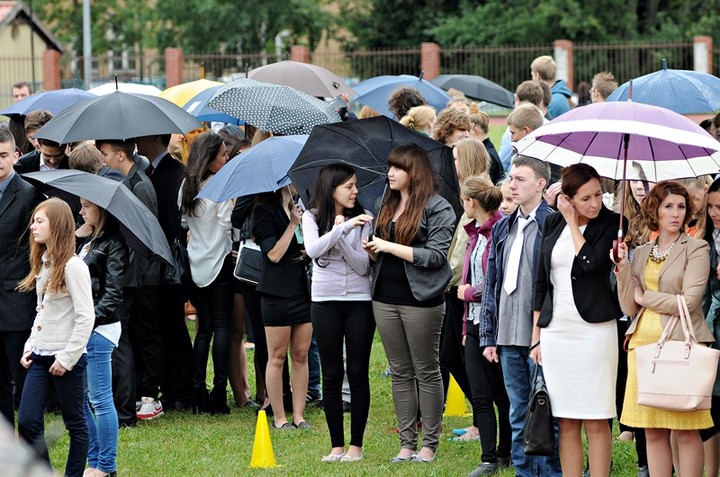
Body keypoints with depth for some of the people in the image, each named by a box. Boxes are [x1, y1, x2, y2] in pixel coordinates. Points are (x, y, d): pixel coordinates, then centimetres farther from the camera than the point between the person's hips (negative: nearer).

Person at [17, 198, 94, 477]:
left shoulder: (73, 266, -13)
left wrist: (67, 358, -17)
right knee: (28, 422, 0)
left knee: (75, 423, 3)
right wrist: (30, 347, 9)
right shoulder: (43, 265, 12)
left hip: (67, 358, -8)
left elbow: (85, 317, -17)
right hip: (40, 357, 8)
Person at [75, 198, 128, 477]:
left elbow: (113, 292, -14)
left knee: (99, 399, -3)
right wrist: (76, 237, 6)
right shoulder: (87, 239, 16)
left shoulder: (113, 244, -9)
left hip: (99, 329, -9)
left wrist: (91, 319, -20)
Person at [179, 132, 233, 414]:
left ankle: (197, 391, 5)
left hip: (196, 264, 6)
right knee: (221, 326, -1)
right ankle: (219, 392, -5)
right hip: (219, 261, -6)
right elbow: (227, 223, -15)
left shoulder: (186, 186, 8)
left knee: (204, 327, 10)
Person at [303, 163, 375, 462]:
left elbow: (363, 265, -7)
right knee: (332, 374, 4)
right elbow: (313, 250, -18)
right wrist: (343, 228, -28)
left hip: (359, 301, -1)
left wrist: (341, 238, -19)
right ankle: (337, 445, 9)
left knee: (358, 373, 0)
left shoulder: (363, 219, 0)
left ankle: (356, 445, 4)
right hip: (325, 302, 1)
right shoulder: (312, 218, 1)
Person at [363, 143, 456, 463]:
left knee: (426, 371, 2)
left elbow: (436, 255, -15)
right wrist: (372, 251, -2)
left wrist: (390, 247, -15)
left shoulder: (437, 209, -7)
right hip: (386, 298, 7)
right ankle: (407, 442, 13)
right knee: (400, 373, 9)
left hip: (420, 301, -7)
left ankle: (429, 443, 8)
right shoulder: (387, 206, 14)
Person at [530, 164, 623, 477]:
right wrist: (536, 334, 12)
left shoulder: (611, 223, -3)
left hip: (595, 330, -4)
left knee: (596, 421, -3)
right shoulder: (553, 224, 9)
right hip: (555, 330, 4)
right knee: (566, 421, 5)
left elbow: (590, 262, -20)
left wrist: (573, 223, -8)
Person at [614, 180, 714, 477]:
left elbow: (689, 302, -11)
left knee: (685, 430, -4)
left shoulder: (696, 249, -1)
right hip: (643, 344, 5)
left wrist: (644, 296, -1)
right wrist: (623, 267, -4)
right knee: (653, 431, 5)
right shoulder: (641, 253, 14)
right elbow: (629, 307, 8)